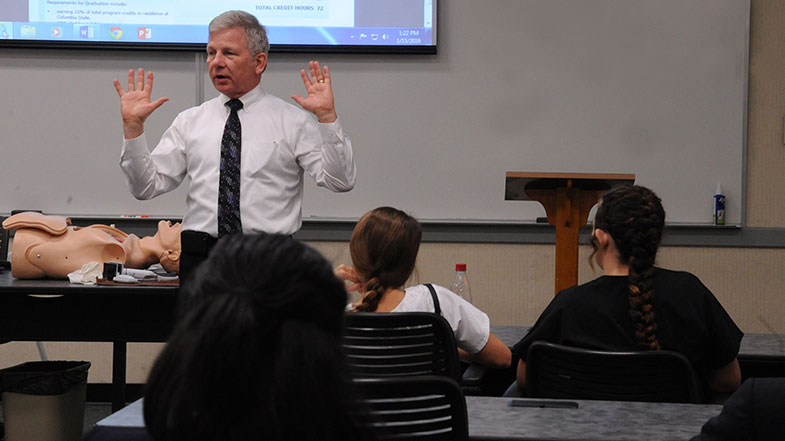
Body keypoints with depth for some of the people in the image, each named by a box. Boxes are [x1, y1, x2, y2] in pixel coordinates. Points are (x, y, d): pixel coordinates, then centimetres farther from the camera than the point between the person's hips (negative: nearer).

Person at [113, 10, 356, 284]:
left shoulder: (292, 121, 7)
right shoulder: (190, 122, 15)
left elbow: (340, 181, -3)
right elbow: (146, 187, 11)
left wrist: (327, 117, -12)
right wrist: (132, 126, 1)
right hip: (200, 258, 2)